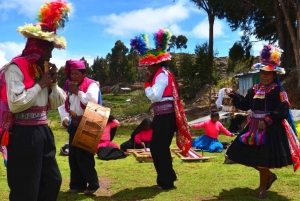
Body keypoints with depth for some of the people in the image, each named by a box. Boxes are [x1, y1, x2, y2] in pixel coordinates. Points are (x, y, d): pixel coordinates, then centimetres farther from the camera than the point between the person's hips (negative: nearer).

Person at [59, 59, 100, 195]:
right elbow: (62, 104, 9)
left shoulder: (91, 85, -6)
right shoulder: (69, 86, 12)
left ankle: (93, 184, 4)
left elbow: (92, 102, -21)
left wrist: (78, 92, -16)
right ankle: (77, 184, 17)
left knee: (83, 155, -9)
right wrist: (65, 117, -7)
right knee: (73, 155, 7)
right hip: (74, 124, 7)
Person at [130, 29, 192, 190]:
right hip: (162, 116, 10)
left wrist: (147, 83, -9)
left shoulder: (162, 75, -13)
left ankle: (166, 182, 10)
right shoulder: (160, 75, 17)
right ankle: (167, 177, 28)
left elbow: (154, 96, -22)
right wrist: (149, 82, 5)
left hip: (165, 117, -10)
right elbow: (154, 96, 15)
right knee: (156, 147, 17)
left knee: (161, 148, -1)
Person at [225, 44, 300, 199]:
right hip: (255, 127, 7)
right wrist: (234, 95, -1)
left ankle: (262, 188, 19)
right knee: (247, 155, 11)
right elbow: (245, 105, 11)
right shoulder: (254, 89, 9)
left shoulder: (278, 91, -11)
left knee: (263, 159, -3)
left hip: (271, 130, -7)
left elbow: (282, 111, -18)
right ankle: (270, 175, 32)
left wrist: (267, 121, -25)